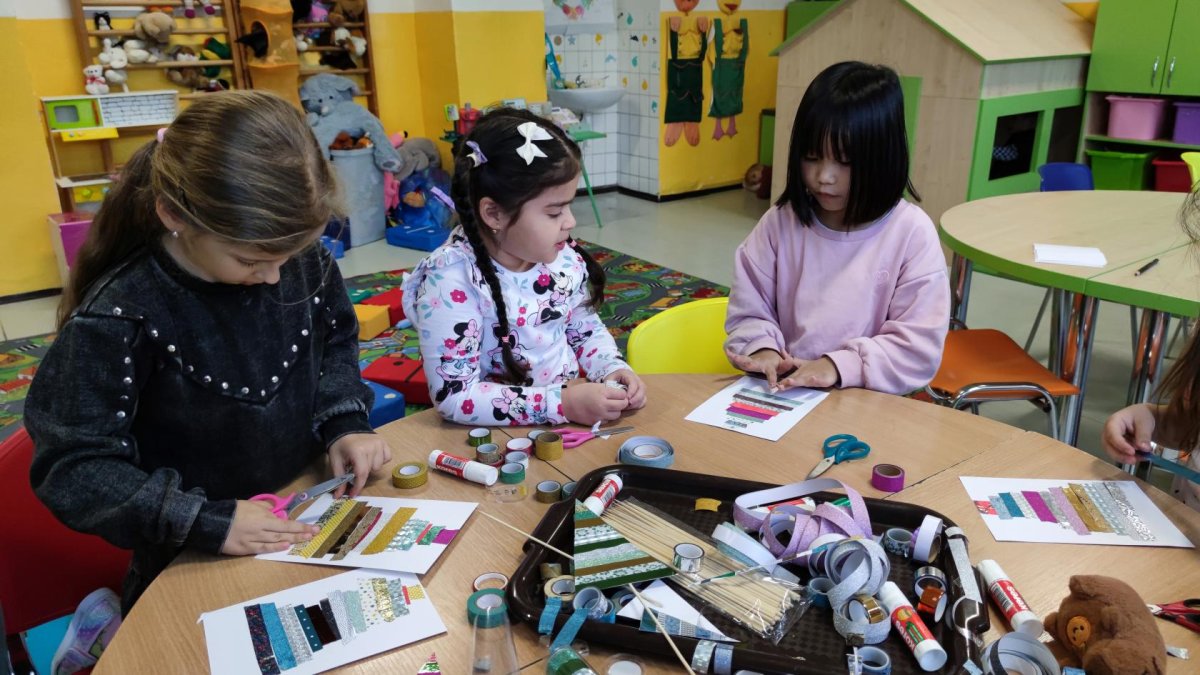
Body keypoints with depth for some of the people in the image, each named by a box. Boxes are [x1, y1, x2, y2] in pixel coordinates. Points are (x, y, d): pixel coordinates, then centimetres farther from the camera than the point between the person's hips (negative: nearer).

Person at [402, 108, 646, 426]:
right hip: (496, 438, -3)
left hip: (571, 423, 4)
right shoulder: (451, 280, -19)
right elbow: (454, 395, -22)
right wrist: (561, 403, -25)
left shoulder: (563, 255, -2)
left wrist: (612, 370, -5)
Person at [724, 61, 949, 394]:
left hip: (871, 404, 0)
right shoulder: (781, 222, 1)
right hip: (783, 393, 0)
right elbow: (748, 313, 7)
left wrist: (840, 365, -18)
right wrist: (763, 350, -13)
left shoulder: (911, 233, -7)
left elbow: (919, 346, -8)